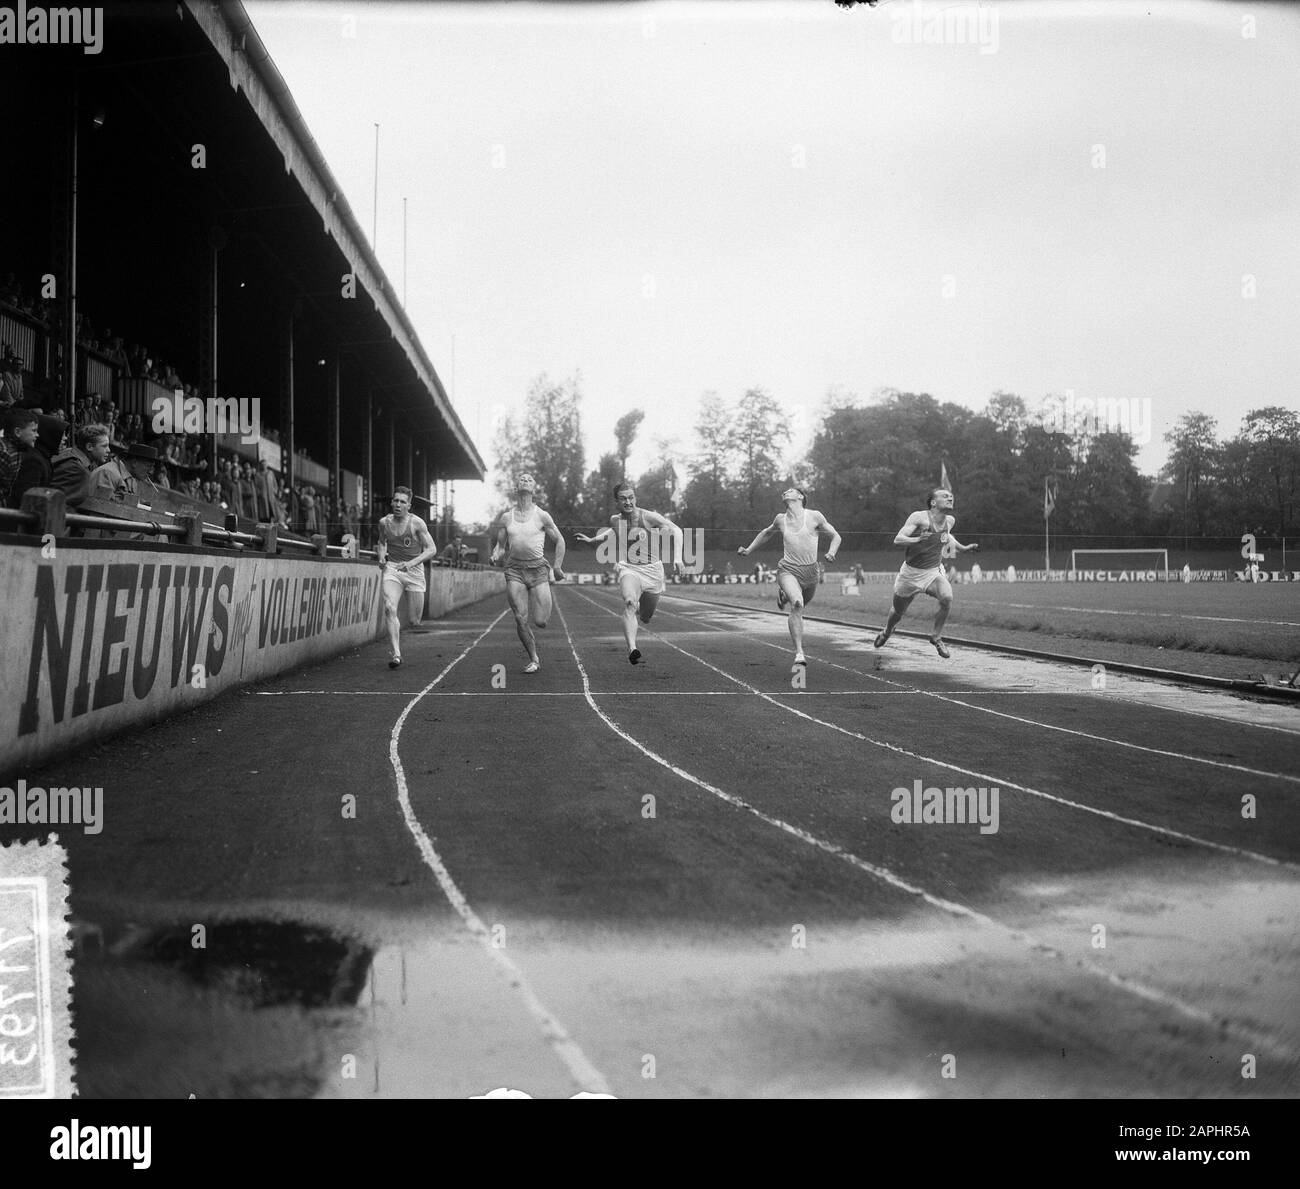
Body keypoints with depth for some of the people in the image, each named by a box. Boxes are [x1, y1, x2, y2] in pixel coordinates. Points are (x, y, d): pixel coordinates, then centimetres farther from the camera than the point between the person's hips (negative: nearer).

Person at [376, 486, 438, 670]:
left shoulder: (416, 523, -9)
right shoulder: (384, 523, 1)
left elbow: (431, 549, -8)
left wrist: (412, 563, -21)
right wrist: (381, 556, 1)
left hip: (414, 570, -1)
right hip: (392, 569, 1)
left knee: (414, 621, 1)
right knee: (389, 608, -25)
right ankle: (395, 654, -22)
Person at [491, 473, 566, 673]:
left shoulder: (542, 516, 2)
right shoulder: (506, 518, 6)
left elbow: (559, 541, 11)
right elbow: (500, 546, 12)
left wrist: (558, 567, 4)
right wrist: (495, 556, -10)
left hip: (538, 569, -1)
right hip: (515, 569, 1)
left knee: (540, 621, -8)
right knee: (521, 620, -7)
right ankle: (534, 659, 10)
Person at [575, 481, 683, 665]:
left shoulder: (647, 517, -10)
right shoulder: (615, 520, 2)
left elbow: (675, 530, -12)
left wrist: (677, 557, -24)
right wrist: (592, 540, 19)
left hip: (652, 569, 0)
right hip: (628, 568, 0)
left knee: (646, 618, 12)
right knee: (629, 603, -31)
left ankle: (640, 609, 51)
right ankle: (632, 648, -42)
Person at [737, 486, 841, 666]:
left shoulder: (814, 517, -2)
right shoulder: (781, 519, 4)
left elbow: (835, 536, 7)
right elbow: (766, 533, 25)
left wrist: (831, 552, -12)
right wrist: (748, 550, 20)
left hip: (810, 571, 2)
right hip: (788, 569, -2)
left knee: (799, 607, 18)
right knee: (797, 604, -28)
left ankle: (784, 595, 54)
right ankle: (799, 653, -29)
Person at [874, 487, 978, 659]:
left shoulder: (950, 521, -2)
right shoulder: (919, 518, -18)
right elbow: (897, 539, -23)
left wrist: (961, 548, 16)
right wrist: (917, 539, -41)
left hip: (934, 571, 3)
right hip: (911, 572, -3)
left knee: (947, 598, -28)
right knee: (899, 611, 14)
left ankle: (937, 638, -10)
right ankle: (887, 632, 50)